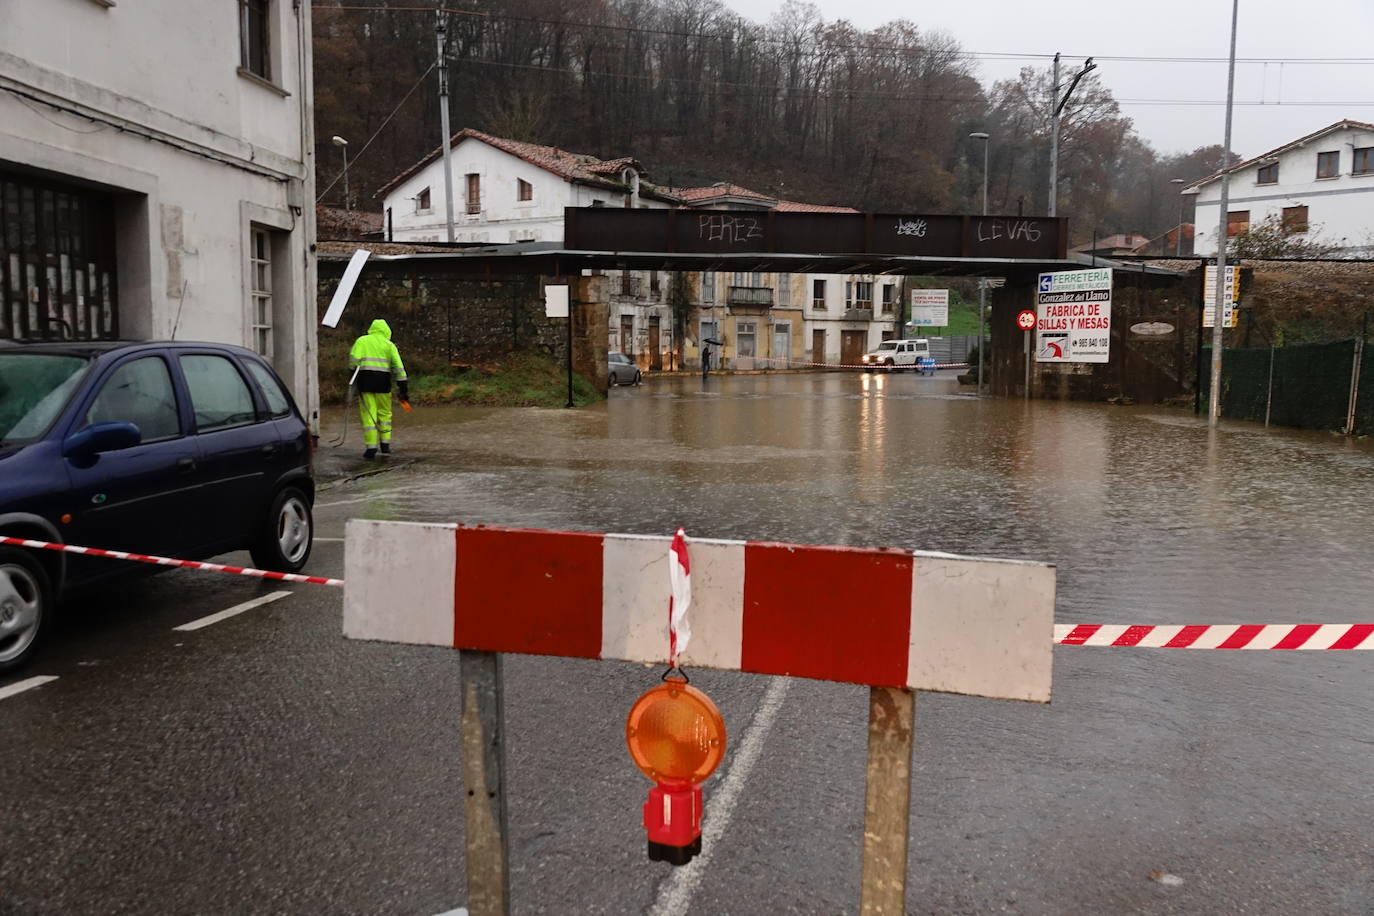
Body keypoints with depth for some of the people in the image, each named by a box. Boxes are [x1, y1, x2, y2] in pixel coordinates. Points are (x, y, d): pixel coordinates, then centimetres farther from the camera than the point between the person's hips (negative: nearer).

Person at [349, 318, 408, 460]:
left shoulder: (361, 341, 10)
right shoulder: (389, 345, 10)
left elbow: (353, 359, -6)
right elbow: (398, 367, 3)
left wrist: (353, 377, 3)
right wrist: (403, 389, 4)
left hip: (365, 380, 0)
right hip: (383, 382, 1)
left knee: (368, 414, 1)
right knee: (384, 413, 16)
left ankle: (371, 448, -3)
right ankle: (385, 445, 16)